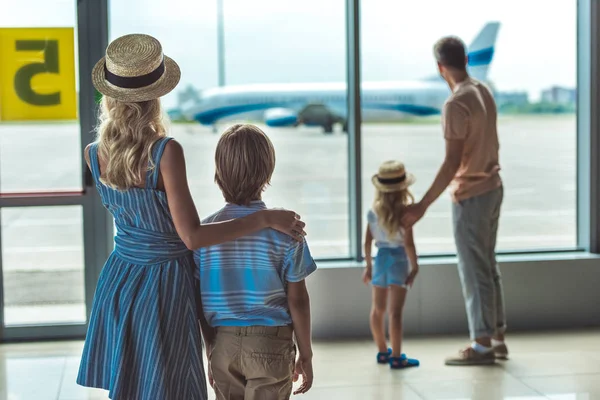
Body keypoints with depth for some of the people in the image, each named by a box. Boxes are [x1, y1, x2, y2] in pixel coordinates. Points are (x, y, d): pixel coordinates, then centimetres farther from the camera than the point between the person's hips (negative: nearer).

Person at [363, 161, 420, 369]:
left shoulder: (373, 212, -1)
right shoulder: (404, 212, -13)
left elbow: (368, 241, 3)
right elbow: (408, 243, -16)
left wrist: (369, 265, 15)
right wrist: (415, 266, -6)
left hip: (380, 259, 5)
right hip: (399, 260, -5)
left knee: (378, 309, 16)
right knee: (395, 312, -5)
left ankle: (383, 352, 29)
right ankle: (396, 357, -5)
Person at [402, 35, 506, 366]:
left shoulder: (456, 104, -21)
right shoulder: (484, 92, 5)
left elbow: (452, 162, -24)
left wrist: (421, 206, -23)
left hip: (470, 195, -9)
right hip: (492, 187, 9)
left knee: (474, 270, -1)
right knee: (487, 265, 15)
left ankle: (482, 344, 5)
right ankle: (497, 337, 21)